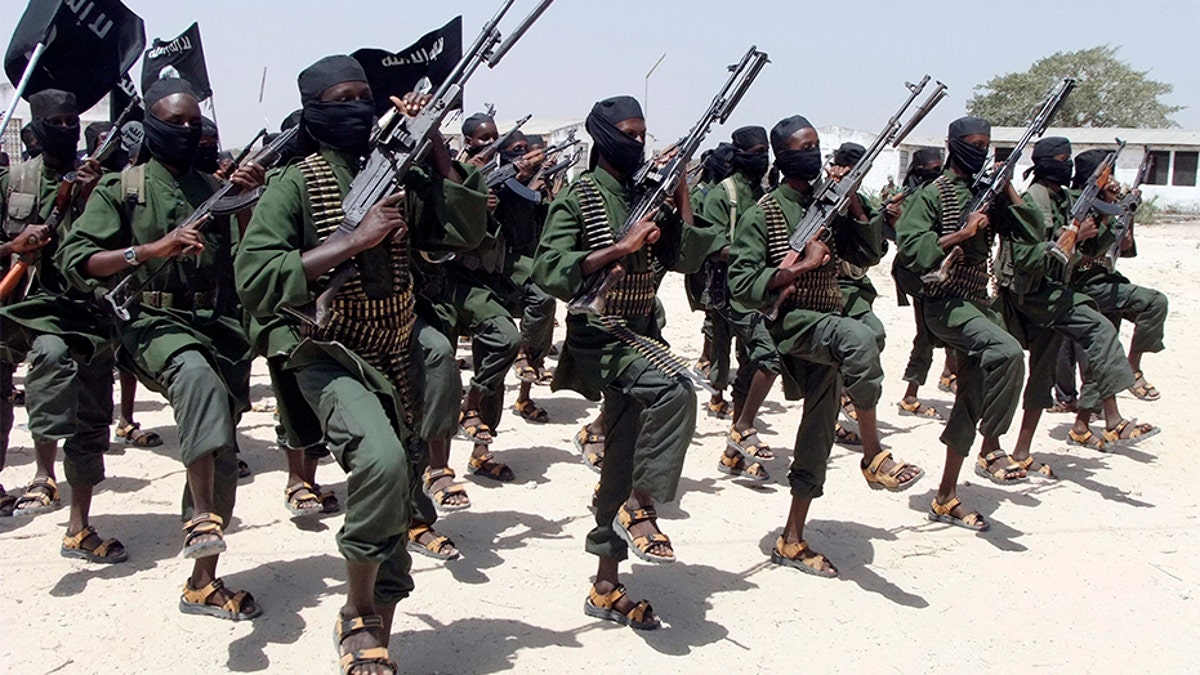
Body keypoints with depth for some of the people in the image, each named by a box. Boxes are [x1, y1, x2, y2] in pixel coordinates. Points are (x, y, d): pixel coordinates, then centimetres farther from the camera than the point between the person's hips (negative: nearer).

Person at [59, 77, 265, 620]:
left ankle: (203, 583, 16)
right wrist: (150, 250, -17)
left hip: (220, 325, 4)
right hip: (154, 323, -4)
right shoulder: (122, 189, 6)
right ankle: (201, 515, -38)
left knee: (222, 457, 4)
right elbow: (75, 260, -4)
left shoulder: (217, 190, 17)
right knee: (197, 374, -39)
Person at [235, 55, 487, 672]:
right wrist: (357, 240, -23)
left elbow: (463, 231, -1)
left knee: (396, 494, 10)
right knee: (381, 460, -30)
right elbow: (254, 280, -19)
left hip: (399, 356, 6)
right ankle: (358, 616, -7)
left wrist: (434, 143, -5)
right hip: (332, 358, -5)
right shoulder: (296, 184, -8)